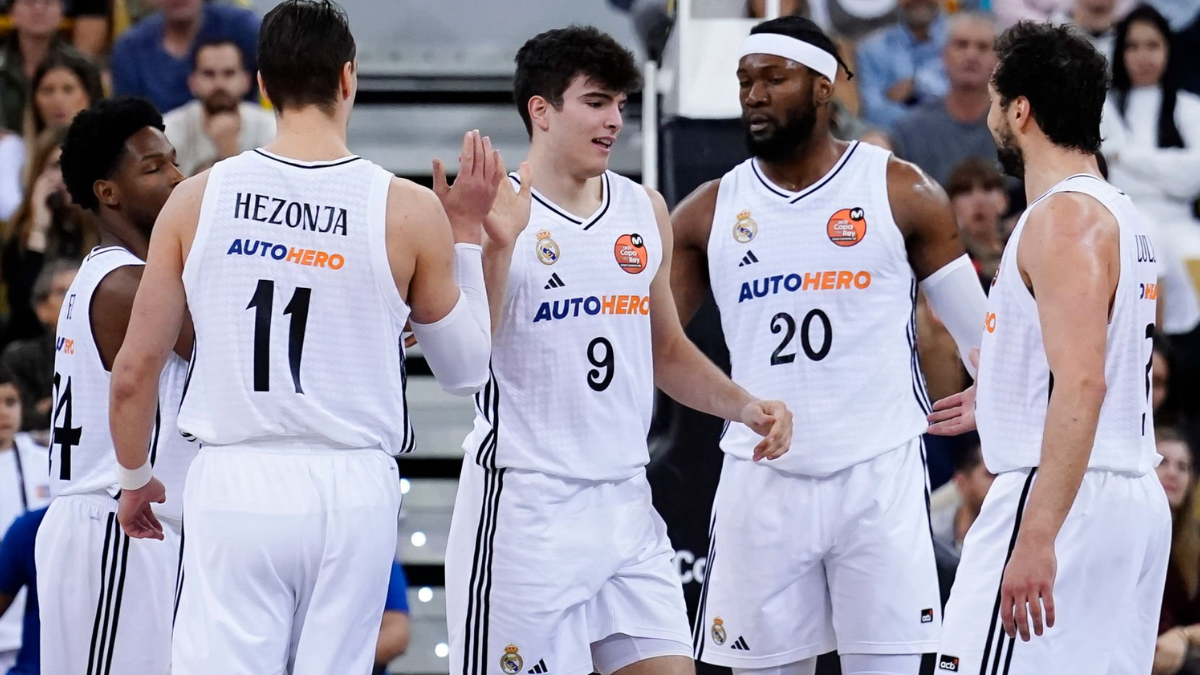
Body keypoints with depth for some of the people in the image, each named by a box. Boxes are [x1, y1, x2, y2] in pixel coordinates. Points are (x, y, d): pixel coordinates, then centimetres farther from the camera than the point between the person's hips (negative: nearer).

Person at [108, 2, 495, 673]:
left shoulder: (198, 198, 1)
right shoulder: (409, 211, -2)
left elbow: (135, 371, 5)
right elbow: (467, 369, 12)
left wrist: (135, 479, 22)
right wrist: (467, 232, 19)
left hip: (235, 485, 0)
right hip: (352, 490, 0)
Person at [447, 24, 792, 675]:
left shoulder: (645, 210, 12)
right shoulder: (499, 212, -8)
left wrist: (742, 406, 9)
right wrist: (493, 242, -27)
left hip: (627, 501, 6)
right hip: (526, 505, -6)